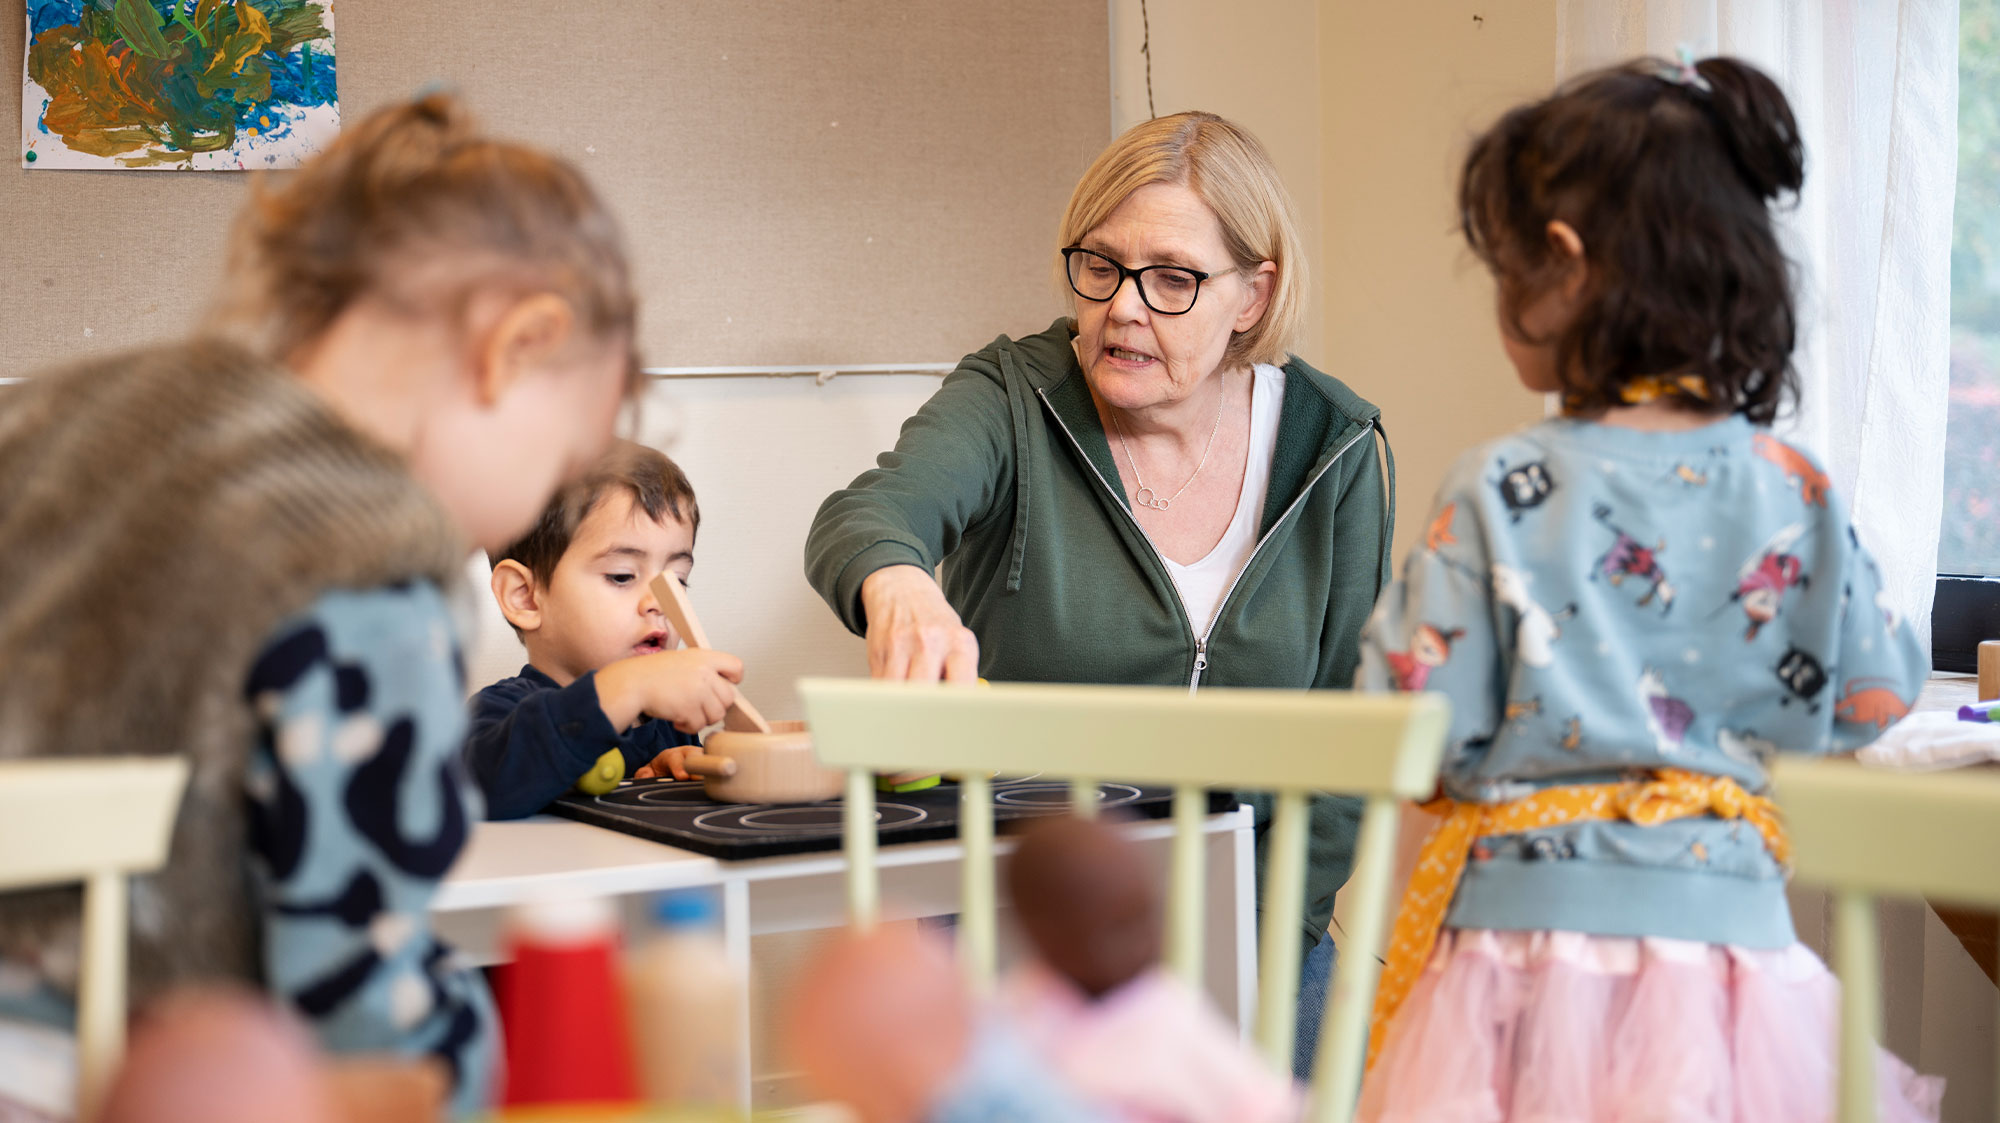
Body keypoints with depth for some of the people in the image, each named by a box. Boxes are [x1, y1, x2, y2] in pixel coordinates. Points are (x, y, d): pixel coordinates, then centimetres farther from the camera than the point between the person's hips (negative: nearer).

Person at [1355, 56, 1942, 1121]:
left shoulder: (1500, 494, -13)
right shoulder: (1793, 492, -3)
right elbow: (1875, 700, 6)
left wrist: (1391, 621, 9)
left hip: (1526, 930, -3)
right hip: (1725, 931, 3)